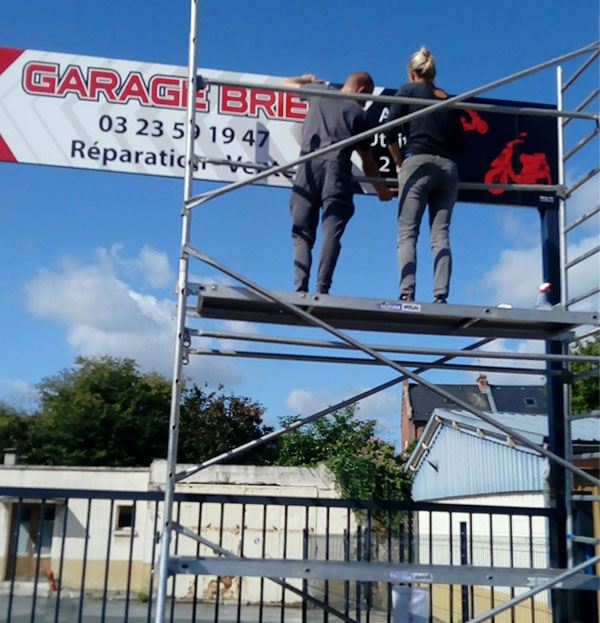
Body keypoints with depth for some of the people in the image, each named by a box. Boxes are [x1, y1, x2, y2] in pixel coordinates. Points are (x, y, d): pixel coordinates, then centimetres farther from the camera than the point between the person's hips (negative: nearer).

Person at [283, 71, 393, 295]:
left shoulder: (319, 92, 23)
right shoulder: (359, 113, 18)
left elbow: (286, 83, 41)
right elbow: (367, 162, 20)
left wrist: (308, 79, 59)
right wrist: (381, 189, 33)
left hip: (309, 164, 2)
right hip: (337, 167, -2)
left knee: (302, 234, 2)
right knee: (331, 233, -6)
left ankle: (300, 287, -14)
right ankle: (322, 288, -20)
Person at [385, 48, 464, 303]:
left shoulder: (409, 90, 11)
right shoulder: (449, 100, 22)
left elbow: (390, 133, 1)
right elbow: (459, 143, 16)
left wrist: (400, 164, 10)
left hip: (418, 164, -4)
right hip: (448, 168, 4)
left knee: (407, 233, -6)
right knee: (441, 235, 0)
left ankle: (407, 294, -18)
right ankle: (441, 296, -11)